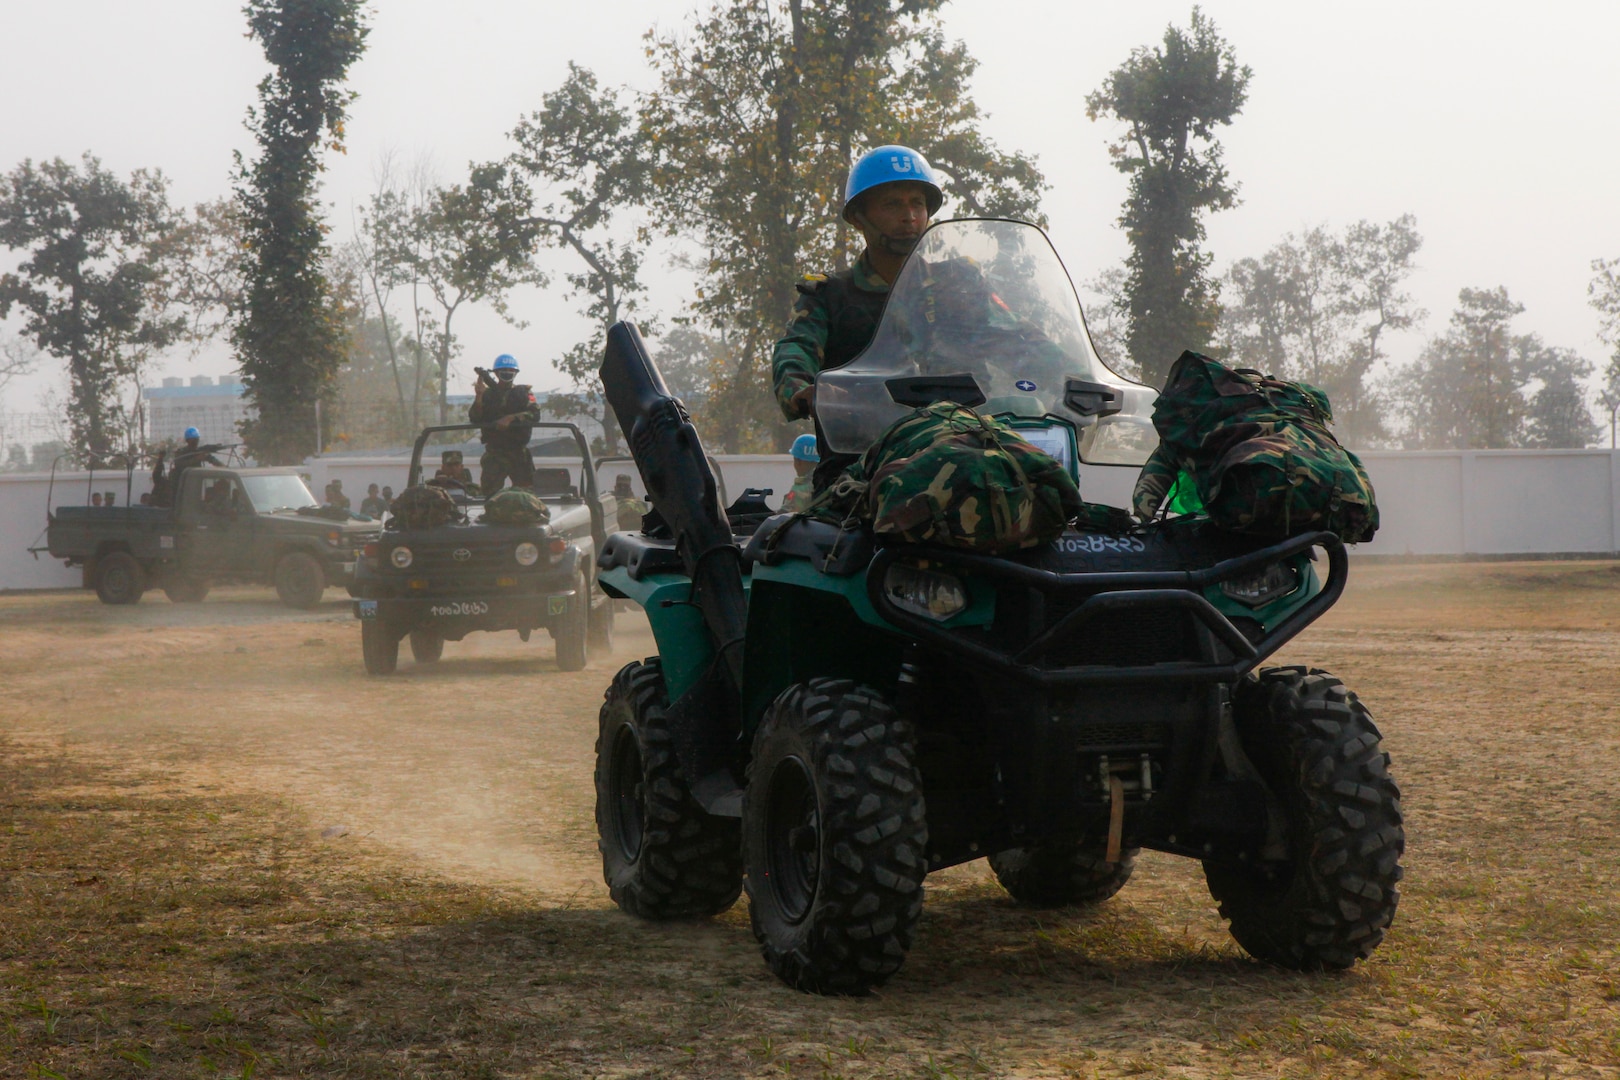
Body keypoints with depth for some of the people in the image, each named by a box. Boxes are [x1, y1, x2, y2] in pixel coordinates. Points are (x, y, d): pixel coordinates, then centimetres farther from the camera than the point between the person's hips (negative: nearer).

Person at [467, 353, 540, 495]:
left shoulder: (524, 392, 9)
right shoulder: (487, 394, 10)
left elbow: (535, 415, -8)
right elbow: (474, 419, 0)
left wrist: (511, 418, -22)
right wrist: (478, 397, -15)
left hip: (519, 452, 0)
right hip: (494, 453, 0)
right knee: (490, 493, -6)